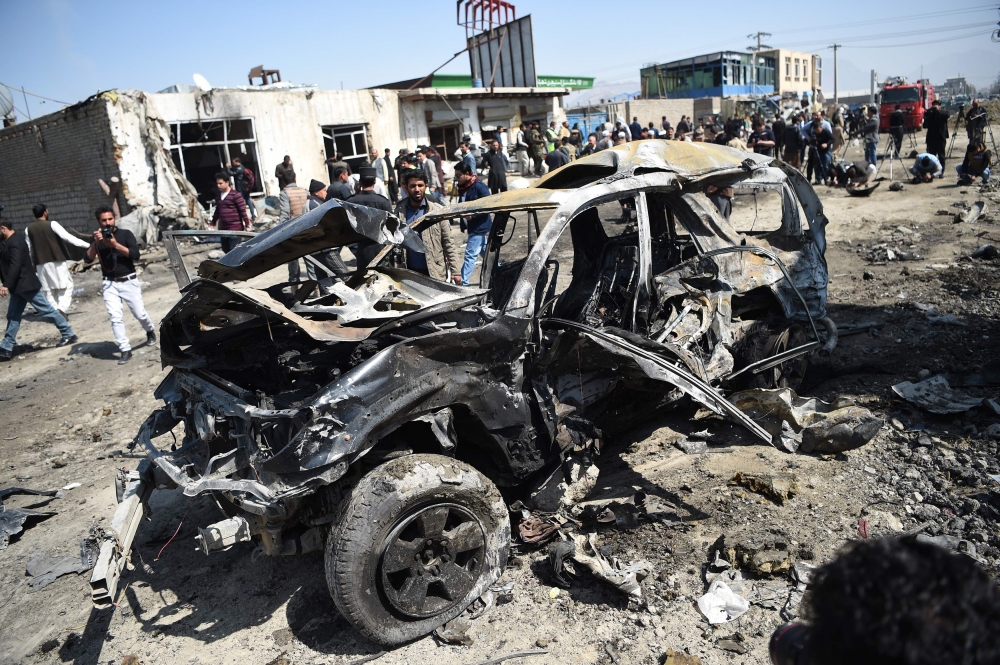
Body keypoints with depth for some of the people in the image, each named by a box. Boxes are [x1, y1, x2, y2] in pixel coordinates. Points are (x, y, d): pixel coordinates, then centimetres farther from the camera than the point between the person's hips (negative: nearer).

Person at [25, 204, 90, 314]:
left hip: (41, 263, 5)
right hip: (57, 261, -4)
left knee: (48, 289, 10)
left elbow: (28, 249, 14)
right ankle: (61, 309, -14)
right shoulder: (52, 224, -7)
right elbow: (67, 237, -17)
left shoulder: (28, 229, 8)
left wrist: (32, 263, 25)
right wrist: (87, 245, -18)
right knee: (66, 285, 2)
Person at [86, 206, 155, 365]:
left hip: (129, 282, -2)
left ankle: (151, 331, 38)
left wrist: (116, 245, -24)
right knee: (115, 318, -7)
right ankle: (125, 350, -2)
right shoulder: (97, 238, 5)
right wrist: (95, 243, -21)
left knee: (140, 314, 6)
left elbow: (136, 255, -15)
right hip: (109, 284, 2)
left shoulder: (125, 234, -2)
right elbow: (89, 258, -7)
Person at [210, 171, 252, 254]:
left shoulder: (235, 195, -10)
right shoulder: (218, 195, 12)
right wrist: (212, 223, 22)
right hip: (223, 229, 7)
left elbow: (243, 211, -11)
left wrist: (247, 225, -12)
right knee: (226, 251, 13)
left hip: (235, 228, -7)